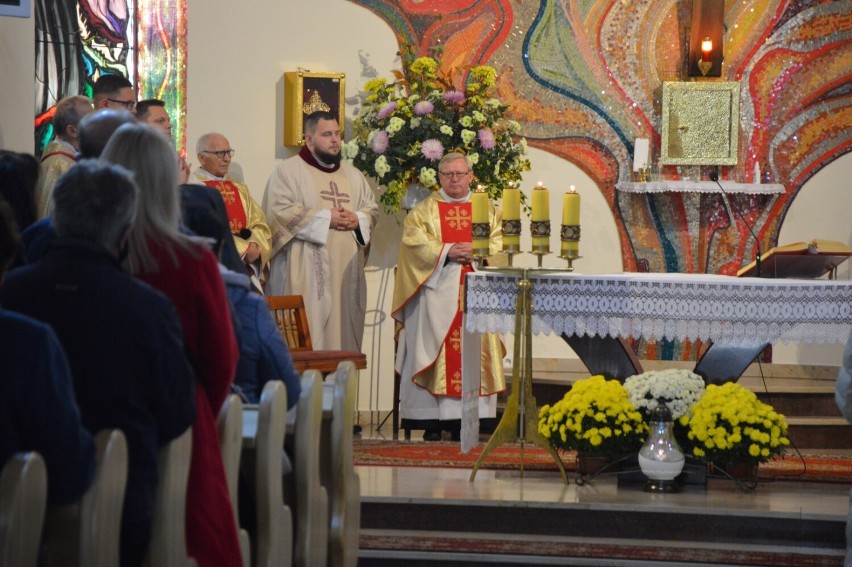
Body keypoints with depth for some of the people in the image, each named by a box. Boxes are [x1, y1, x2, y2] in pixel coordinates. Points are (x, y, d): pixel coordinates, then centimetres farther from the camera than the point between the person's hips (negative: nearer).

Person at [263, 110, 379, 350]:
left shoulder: (353, 174, 20)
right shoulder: (288, 170, 0)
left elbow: (372, 209, 18)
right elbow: (280, 211, -12)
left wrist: (357, 220, -6)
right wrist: (325, 218, -13)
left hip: (346, 270, 6)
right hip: (306, 273, -6)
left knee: (343, 330, 4)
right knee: (307, 332, -11)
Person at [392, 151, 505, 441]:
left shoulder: (487, 210, 17)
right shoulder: (425, 210, 11)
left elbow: (499, 242, 6)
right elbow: (415, 242, -3)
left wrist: (477, 252, -12)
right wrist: (447, 252, -14)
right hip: (437, 292, -2)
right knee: (435, 346, -8)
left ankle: (464, 421, -3)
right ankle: (432, 423, -7)